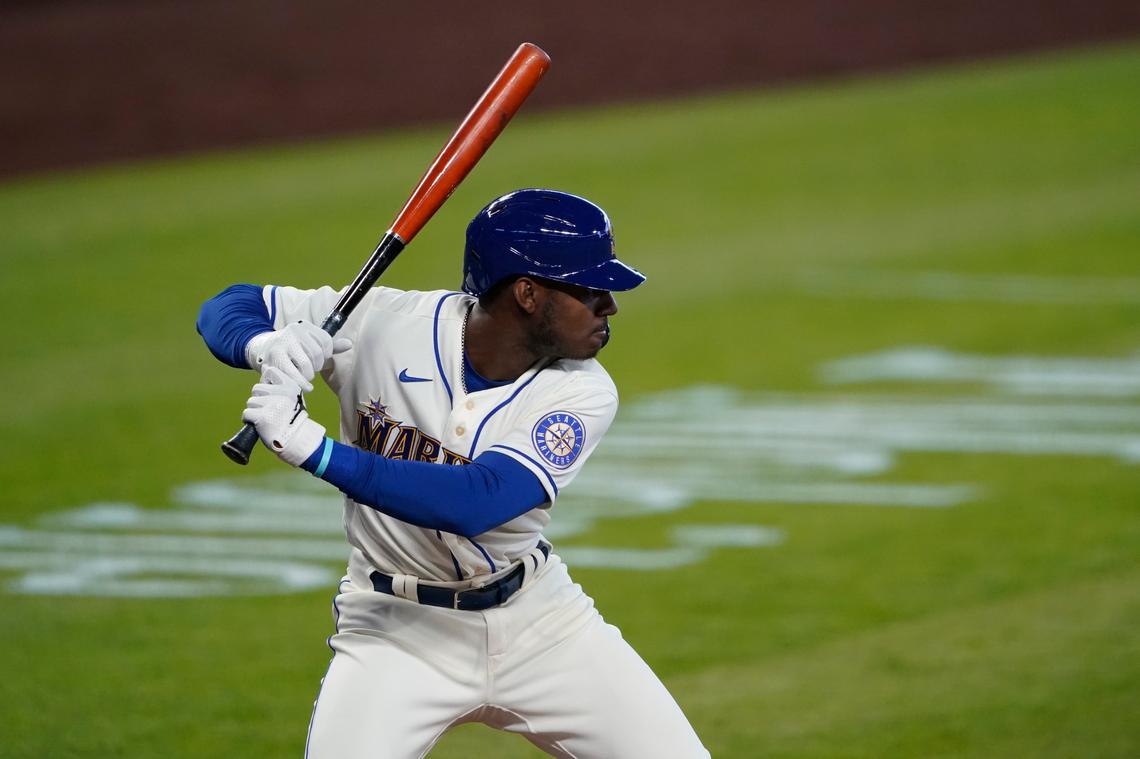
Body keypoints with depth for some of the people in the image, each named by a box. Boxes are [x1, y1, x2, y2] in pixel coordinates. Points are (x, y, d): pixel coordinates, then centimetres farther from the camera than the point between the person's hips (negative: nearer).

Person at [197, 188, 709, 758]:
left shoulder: (582, 394, -16)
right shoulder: (384, 325, -16)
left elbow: (476, 504, -31)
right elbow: (228, 308, -6)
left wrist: (312, 449, -39)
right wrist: (265, 345, -31)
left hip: (536, 621, 2)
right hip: (396, 629, -2)